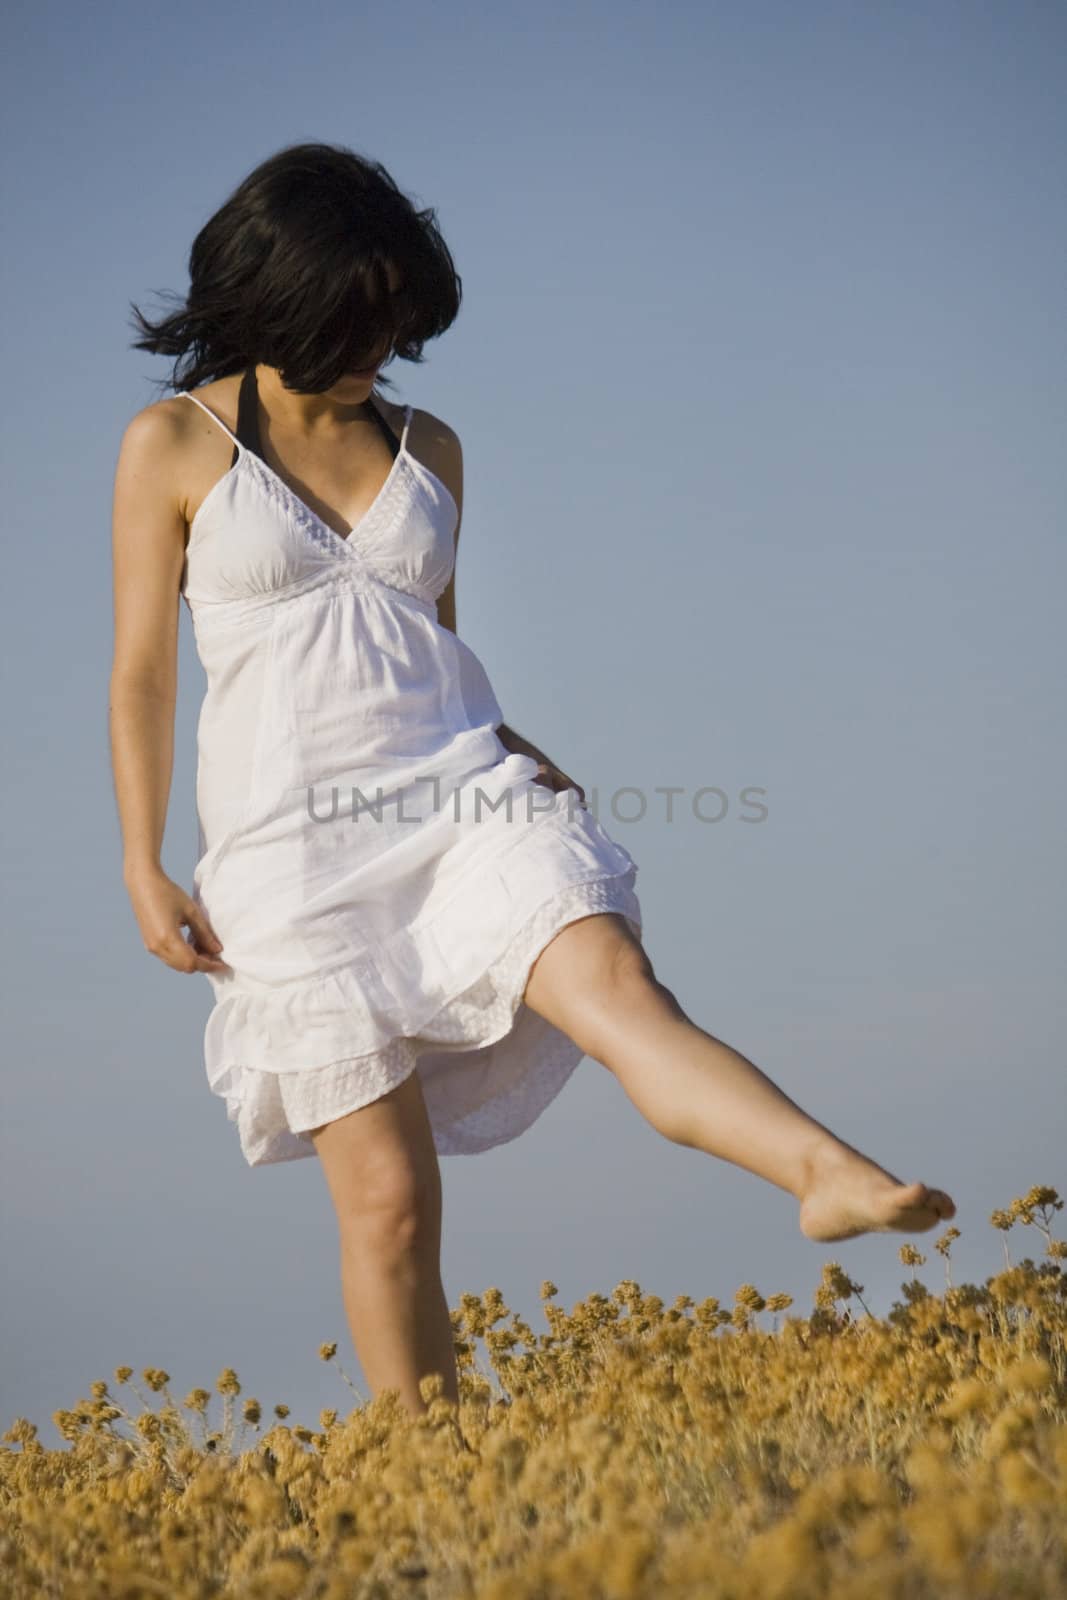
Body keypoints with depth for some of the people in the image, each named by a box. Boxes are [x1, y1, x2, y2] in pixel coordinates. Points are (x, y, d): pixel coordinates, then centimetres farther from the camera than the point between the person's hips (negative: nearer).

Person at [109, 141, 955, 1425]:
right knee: (387, 1194, -4)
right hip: (297, 843, -3)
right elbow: (141, 671, 3)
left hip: (459, 798, 3)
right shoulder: (174, 445, 2)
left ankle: (832, 1176, -46)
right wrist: (144, 871, -2)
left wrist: (518, 756, 2)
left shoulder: (428, 450, 14)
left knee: (617, 986, -26)